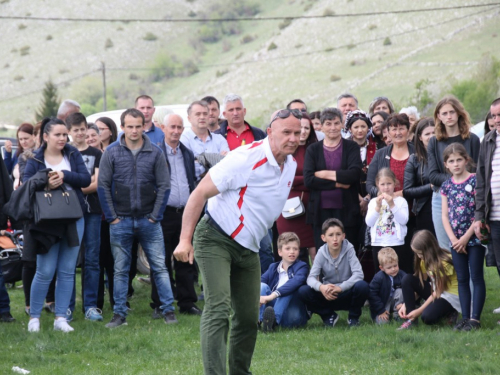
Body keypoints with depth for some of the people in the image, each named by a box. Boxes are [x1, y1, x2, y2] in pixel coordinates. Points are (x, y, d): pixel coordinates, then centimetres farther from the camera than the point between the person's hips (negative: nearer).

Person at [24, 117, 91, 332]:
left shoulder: (73, 155, 5)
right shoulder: (35, 159, -1)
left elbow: (86, 179, -3)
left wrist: (65, 175, -18)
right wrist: (46, 185, -27)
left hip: (73, 219, 3)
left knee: (67, 271, 5)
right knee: (45, 272, -3)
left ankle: (61, 318, 11)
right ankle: (34, 317, 9)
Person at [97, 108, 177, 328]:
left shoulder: (155, 153, 1)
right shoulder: (112, 152, 0)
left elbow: (164, 186, 2)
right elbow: (103, 186, 1)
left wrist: (155, 216, -4)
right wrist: (111, 217, -4)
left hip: (148, 220, 0)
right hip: (121, 221, 0)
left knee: (159, 266, 1)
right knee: (120, 270, 5)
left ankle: (168, 310, 7)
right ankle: (119, 314, 11)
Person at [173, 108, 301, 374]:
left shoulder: (291, 165, 5)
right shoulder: (246, 158, -20)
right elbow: (200, 193, -18)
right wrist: (185, 240, -22)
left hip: (248, 249, 8)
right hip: (216, 240, -8)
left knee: (248, 318, 9)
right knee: (218, 308, -21)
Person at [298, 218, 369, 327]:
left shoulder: (349, 250, -12)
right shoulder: (322, 253, -7)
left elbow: (358, 274, -22)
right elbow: (311, 278, -14)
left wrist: (340, 287, -35)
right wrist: (321, 287, -37)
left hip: (347, 294, -1)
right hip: (328, 296, 1)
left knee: (362, 286, -34)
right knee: (303, 291, -23)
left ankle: (353, 317, -3)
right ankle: (329, 315, 2)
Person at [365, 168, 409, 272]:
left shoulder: (400, 201, 1)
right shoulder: (373, 202, 7)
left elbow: (403, 220, -12)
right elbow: (369, 222, -4)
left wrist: (392, 205, -18)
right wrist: (378, 207, -14)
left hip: (397, 244, -2)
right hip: (378, 245, 2)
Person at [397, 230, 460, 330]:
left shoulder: (443, 262, -22)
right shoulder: (425, 260, 1)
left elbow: (438, 292, -20)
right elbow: (420, 285, 2)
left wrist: (419, 310, -21)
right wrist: (405, 305, -11)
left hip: (451, 295, -8)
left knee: (427, 317, -35)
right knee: (407, 279, -14)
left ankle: (449, 312, -2)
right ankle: (411, 320, -14)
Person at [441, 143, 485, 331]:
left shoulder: (475, 181, -6)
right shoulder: (447, 185, 8)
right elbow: (445, 215, 6)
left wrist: (466, 237, -13)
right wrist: (454, 239, -6)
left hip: (474, 237, -5)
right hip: (456, 240, 5)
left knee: (476, 277, -4)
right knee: (462, 279, 8)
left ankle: (475, 318, -4)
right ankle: (465, 317, 11)